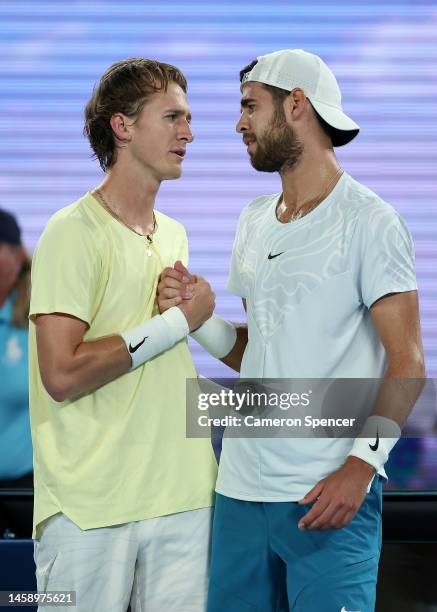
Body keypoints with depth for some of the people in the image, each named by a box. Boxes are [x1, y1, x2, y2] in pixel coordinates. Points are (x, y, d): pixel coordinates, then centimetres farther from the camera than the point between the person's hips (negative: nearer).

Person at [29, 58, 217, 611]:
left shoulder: (173, 236, 15)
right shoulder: (74, 232, -10)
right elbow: (62, 374, -19)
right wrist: (178, 320, -13)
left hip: (183, 496, 7)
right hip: (89, 507, -7)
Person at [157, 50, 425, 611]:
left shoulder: (368, 221, -6)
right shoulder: (253, 222, 15)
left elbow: (406, 361, -10)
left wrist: (361, 464, -21)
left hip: (329, 493, -6)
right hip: (241, 485, 6)